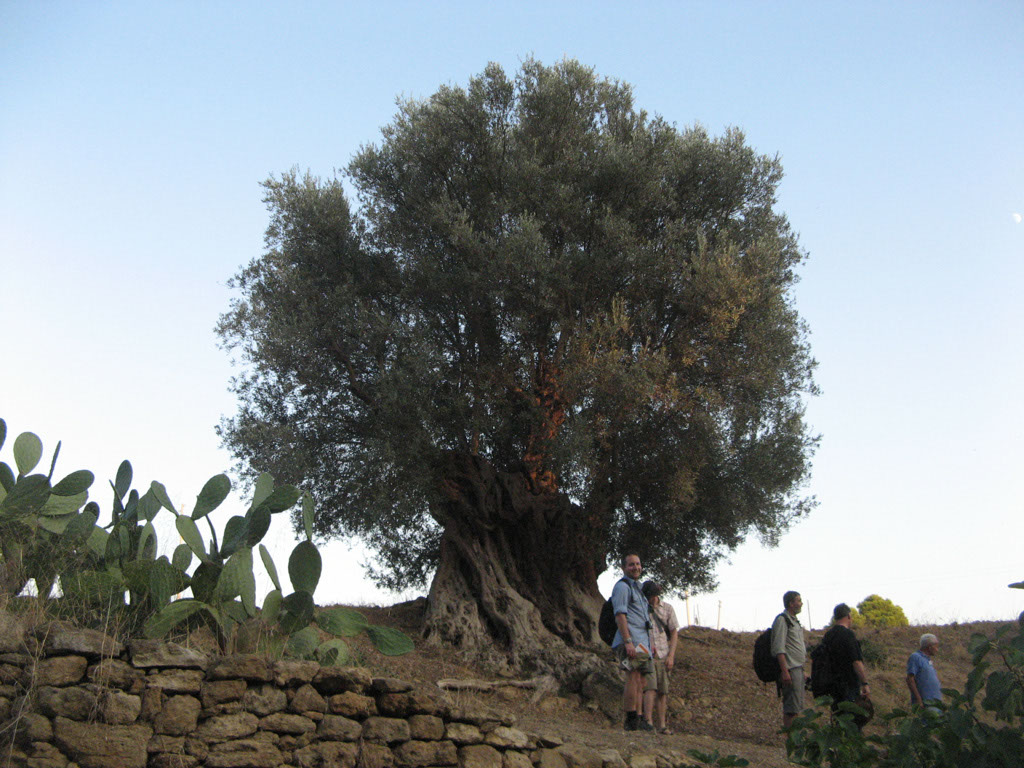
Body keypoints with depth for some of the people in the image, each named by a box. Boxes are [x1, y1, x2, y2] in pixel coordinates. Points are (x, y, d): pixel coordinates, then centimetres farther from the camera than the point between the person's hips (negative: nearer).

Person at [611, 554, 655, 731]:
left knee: (640, 681, 7)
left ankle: (639, 719, 10)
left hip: (642, 641, 10)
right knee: (633, 678, -13)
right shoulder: (622, 586, -5)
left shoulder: (637, 587, 25)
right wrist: (628, 641, -23)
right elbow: (620, 615, -15)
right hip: (631, 639, -10)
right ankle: (631, 721, -13)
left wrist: (650, 643, 24)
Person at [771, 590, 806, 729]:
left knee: (797, 706, 11)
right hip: (790, 668, -9)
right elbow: (779, 648, -17)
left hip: (798, 668, 10)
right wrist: (785, 671, -23)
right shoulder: (782, 620, -9)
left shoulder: (795, 621, 20)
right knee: (791, 707, -10)